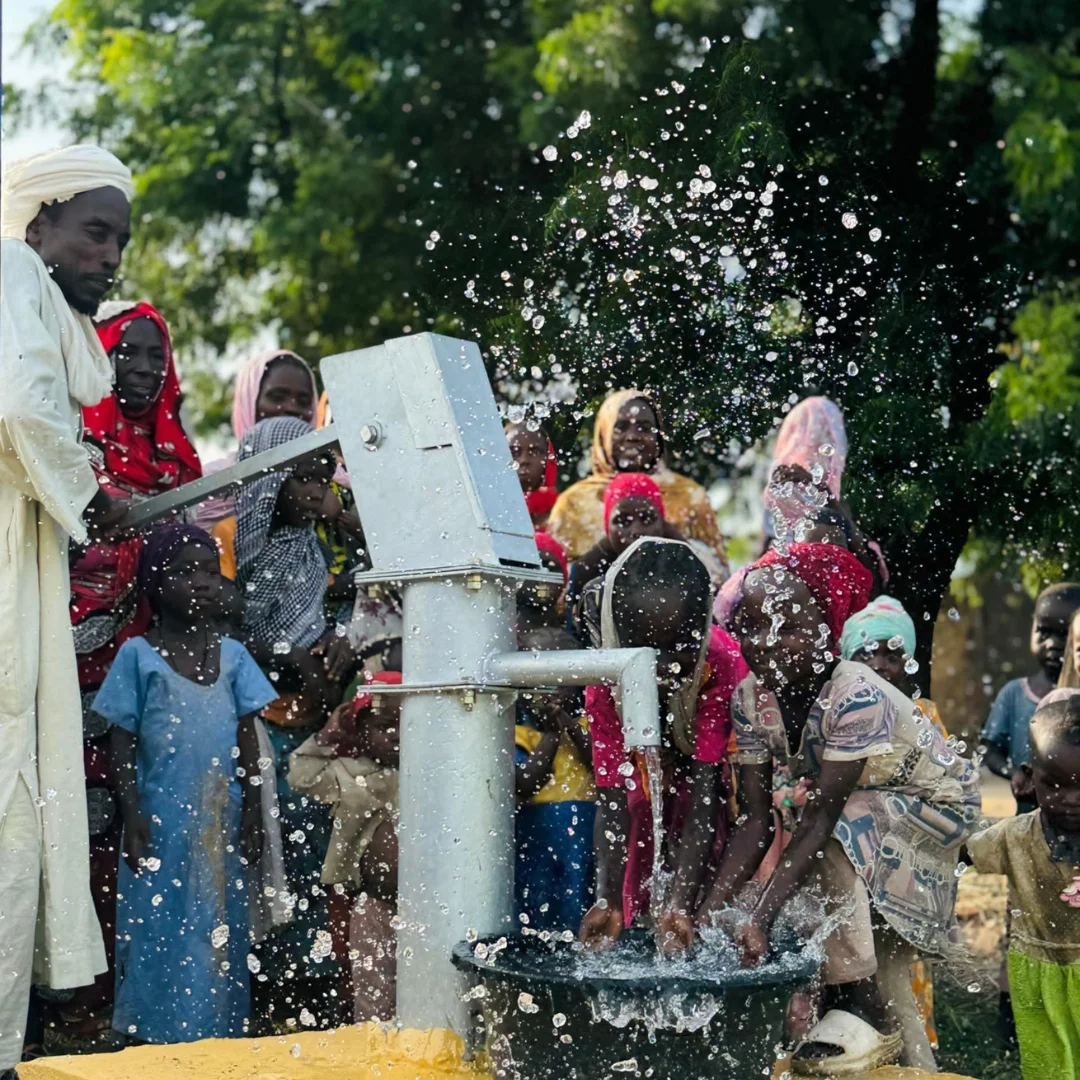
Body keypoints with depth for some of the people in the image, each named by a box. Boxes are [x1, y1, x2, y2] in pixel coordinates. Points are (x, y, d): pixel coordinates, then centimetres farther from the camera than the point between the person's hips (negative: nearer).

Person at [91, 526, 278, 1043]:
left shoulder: (232, 655, 6)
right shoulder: (138, 656, -2)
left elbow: (248, 743, 7)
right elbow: (123, 746, -2)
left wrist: (252, 817, 3)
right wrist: (133, 821, -8)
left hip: (221, 818, 3)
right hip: (163, 819, -3)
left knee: (219, 931, 7)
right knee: (161, 928, 2)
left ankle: (216, 1038, 16)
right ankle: (158, 1040, 12)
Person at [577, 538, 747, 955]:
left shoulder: (720, 665, -39)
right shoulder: (604, 682, -32)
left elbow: (704, 791, -40)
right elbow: (611, 800, -32)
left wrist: (681, 903, -48)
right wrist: (607, 901, -45)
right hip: (649, 758, 2)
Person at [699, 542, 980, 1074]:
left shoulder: (857, 696, -37)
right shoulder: (749, 696, -18)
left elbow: (820, 817, -39)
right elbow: (756, 820, -19)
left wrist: (760, 917, -45)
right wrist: (707, 912, -30)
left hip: (937, 799, -7)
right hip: (864, 809, 7)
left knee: (831, 835, -32)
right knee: (884, 970, 5)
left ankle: (856, 1000, -20)